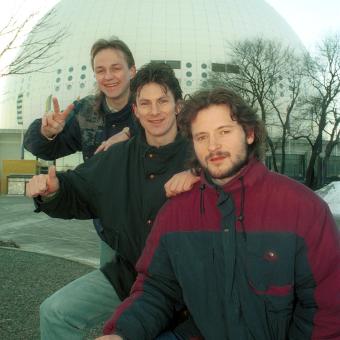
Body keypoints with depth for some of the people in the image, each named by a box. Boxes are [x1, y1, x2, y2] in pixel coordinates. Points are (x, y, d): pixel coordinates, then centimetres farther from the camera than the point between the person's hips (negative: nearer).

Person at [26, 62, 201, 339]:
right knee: (56, 312, 0)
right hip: (126, 272, 4)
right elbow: (77, 195, 11)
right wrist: (52, 191, -10)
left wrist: (201, 179, -34)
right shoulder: (116, 159, 4)